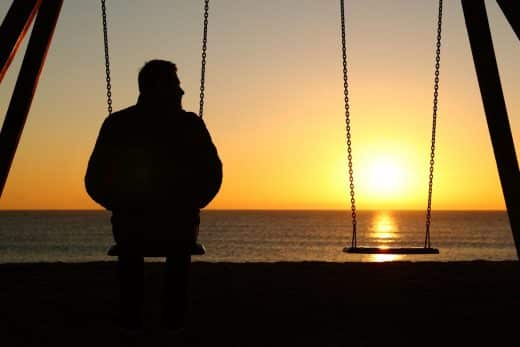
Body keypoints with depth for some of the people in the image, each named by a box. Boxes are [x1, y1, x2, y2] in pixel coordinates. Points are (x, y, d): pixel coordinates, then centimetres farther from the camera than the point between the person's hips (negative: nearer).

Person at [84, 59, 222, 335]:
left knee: (129, 256, 37)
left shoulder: (116, 124, -4)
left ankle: (131, 320, 36)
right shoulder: (190, 124, -8)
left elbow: (94, 183, -1)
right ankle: (173, 319, 33)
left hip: (129, 230, 1)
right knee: (179, 256, 35)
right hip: (179, 230, -1)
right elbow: (212, 177, -3)